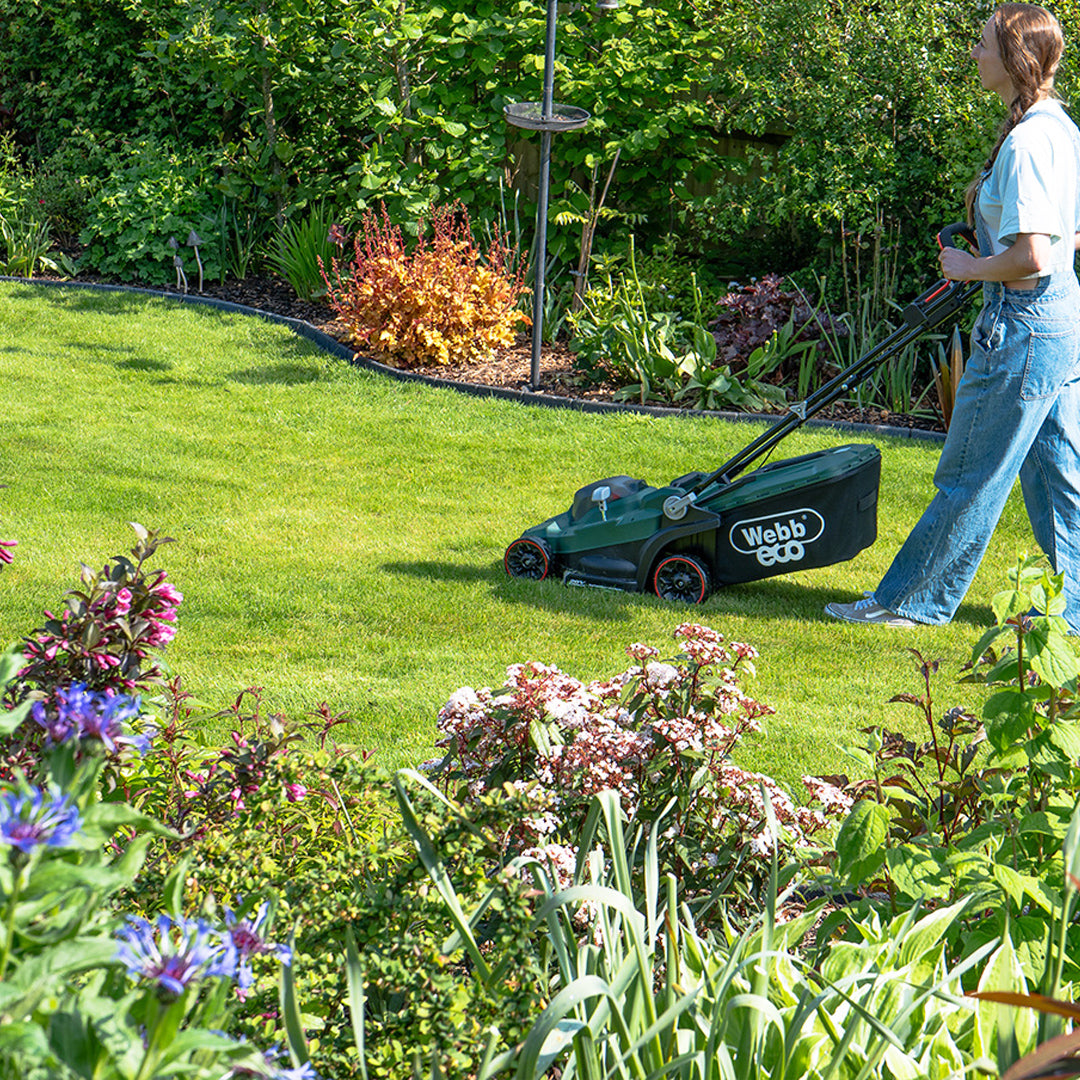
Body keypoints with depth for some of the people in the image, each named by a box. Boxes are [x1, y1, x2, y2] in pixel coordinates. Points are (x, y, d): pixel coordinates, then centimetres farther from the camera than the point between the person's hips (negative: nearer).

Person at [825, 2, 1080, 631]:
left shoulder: (1026, 143, -21)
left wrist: (973, 267, -9)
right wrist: (984, 264, 16)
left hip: (1023, 330, -10)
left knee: (971, 479, 1)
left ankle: (909, 600, 11)